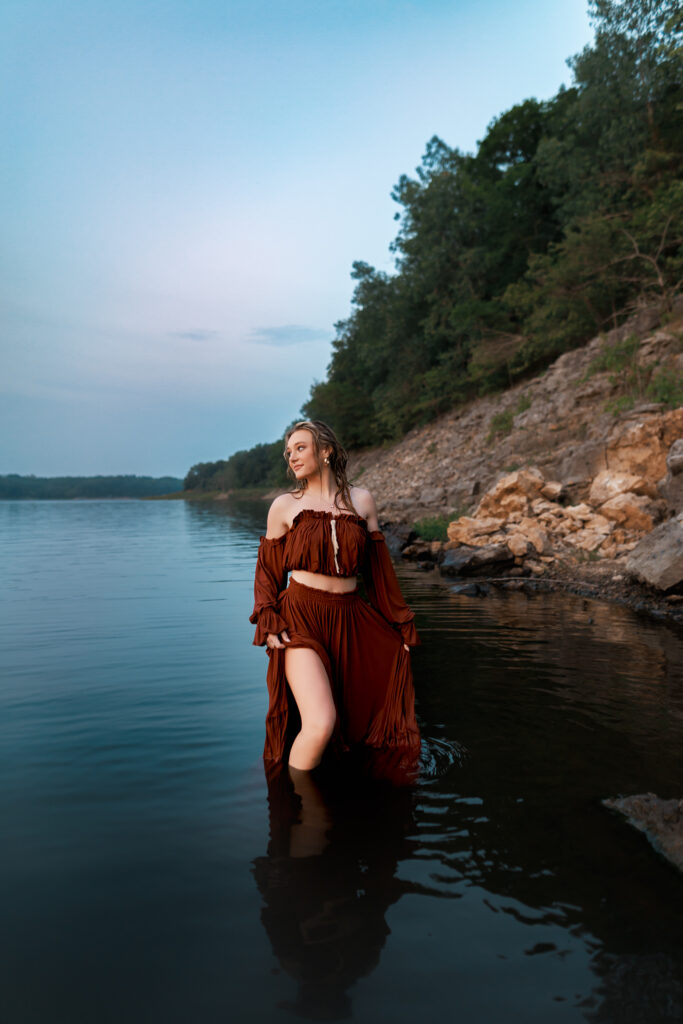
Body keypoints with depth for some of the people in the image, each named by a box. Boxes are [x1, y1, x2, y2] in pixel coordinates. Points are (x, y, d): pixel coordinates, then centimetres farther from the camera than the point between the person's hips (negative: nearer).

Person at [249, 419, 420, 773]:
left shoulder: (361, 500, 7)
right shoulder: (284, 506, 2)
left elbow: (379, 567, 12)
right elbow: (267, 570, 9)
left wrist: (400, 624, 13)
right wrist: (269, 623, -5)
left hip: (351, 621, 3)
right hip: (300, 620, -3)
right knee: (320, 724, -19)